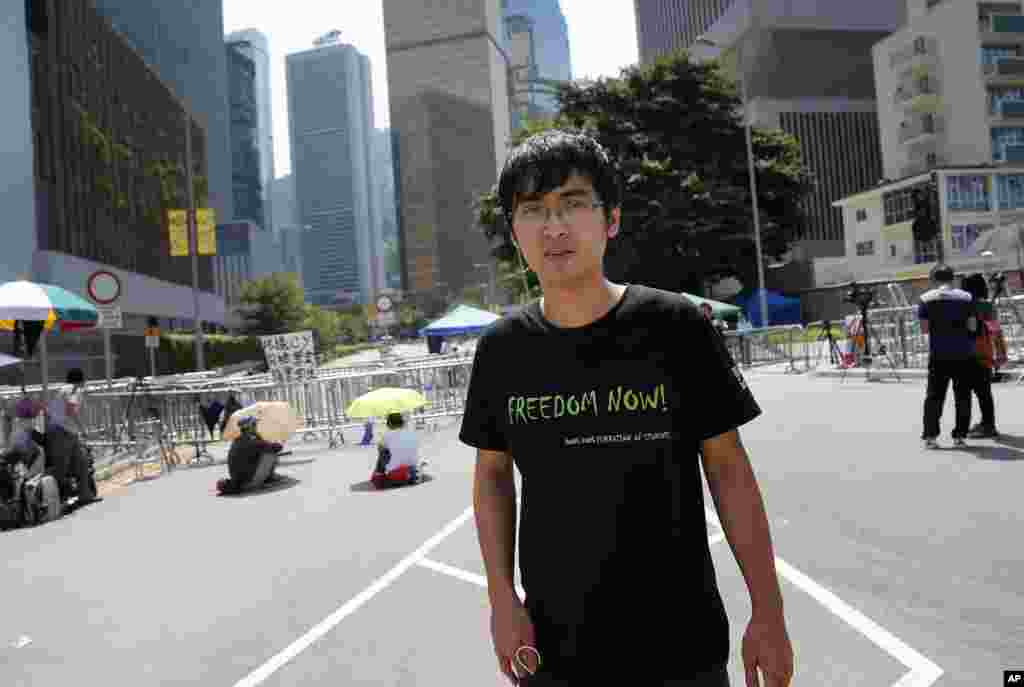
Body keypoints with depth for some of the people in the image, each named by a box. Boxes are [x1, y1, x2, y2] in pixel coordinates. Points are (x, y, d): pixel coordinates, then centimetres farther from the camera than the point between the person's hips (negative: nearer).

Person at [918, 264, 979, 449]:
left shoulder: (926, 299, -1)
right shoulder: (966, 297, 2)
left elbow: (924, 328, -4)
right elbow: (972, 327, -2)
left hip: (938, 354, 0)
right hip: (964, 353, 1)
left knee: (934, 395, 6)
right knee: (963, 396, 9)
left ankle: (930, 436, 3)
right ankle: (959, 436, 9)